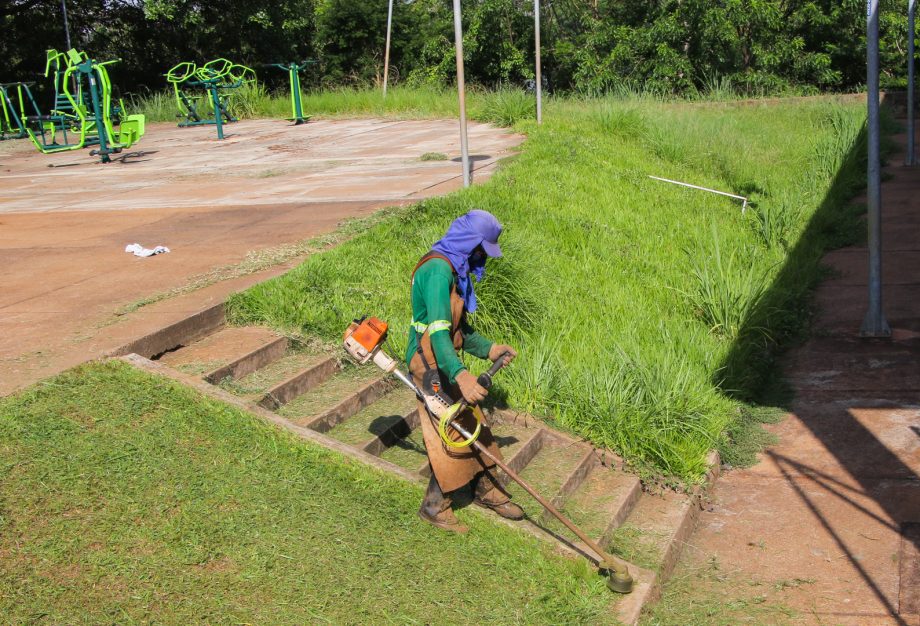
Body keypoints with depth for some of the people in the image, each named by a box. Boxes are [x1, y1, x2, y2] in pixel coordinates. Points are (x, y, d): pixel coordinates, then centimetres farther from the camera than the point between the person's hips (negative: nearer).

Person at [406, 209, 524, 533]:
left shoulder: (455, 270, 10)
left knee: (475, 425, 17)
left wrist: (488, 348, 11)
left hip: (445, 362, 10)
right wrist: (459, 374, -45)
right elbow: (438, 330, -34)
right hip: (430, 364, -10)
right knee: (452, 436, -4)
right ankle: (435, 506, 12)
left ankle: (486, 490, 32)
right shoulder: (438, 269, -23)